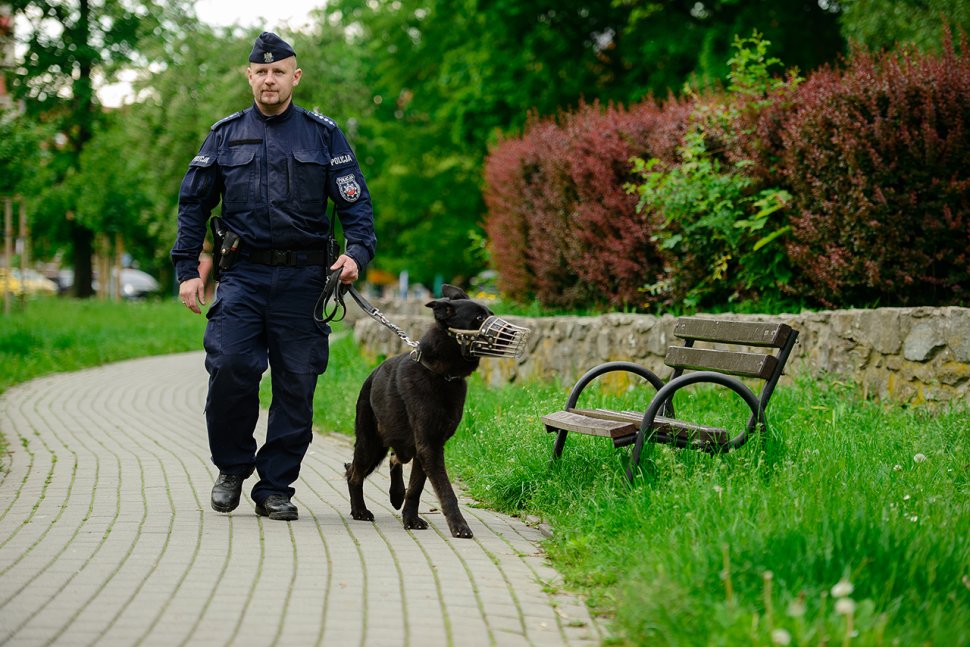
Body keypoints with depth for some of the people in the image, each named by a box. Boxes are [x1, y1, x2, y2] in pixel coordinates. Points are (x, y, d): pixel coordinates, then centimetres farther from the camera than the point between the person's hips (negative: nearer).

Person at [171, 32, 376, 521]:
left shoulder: (323, 135, 7)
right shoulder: (225, 135, 10)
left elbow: (355, 202, 5)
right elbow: (193, 203, 13)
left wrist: (358, 252, -13)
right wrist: (186, 269, 4)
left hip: (302, 277, 0)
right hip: (242, 274, 0)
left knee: (296, 384, 0)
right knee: (229, 366, -16)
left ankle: (275, 488, 11)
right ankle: (232, 466, 7)